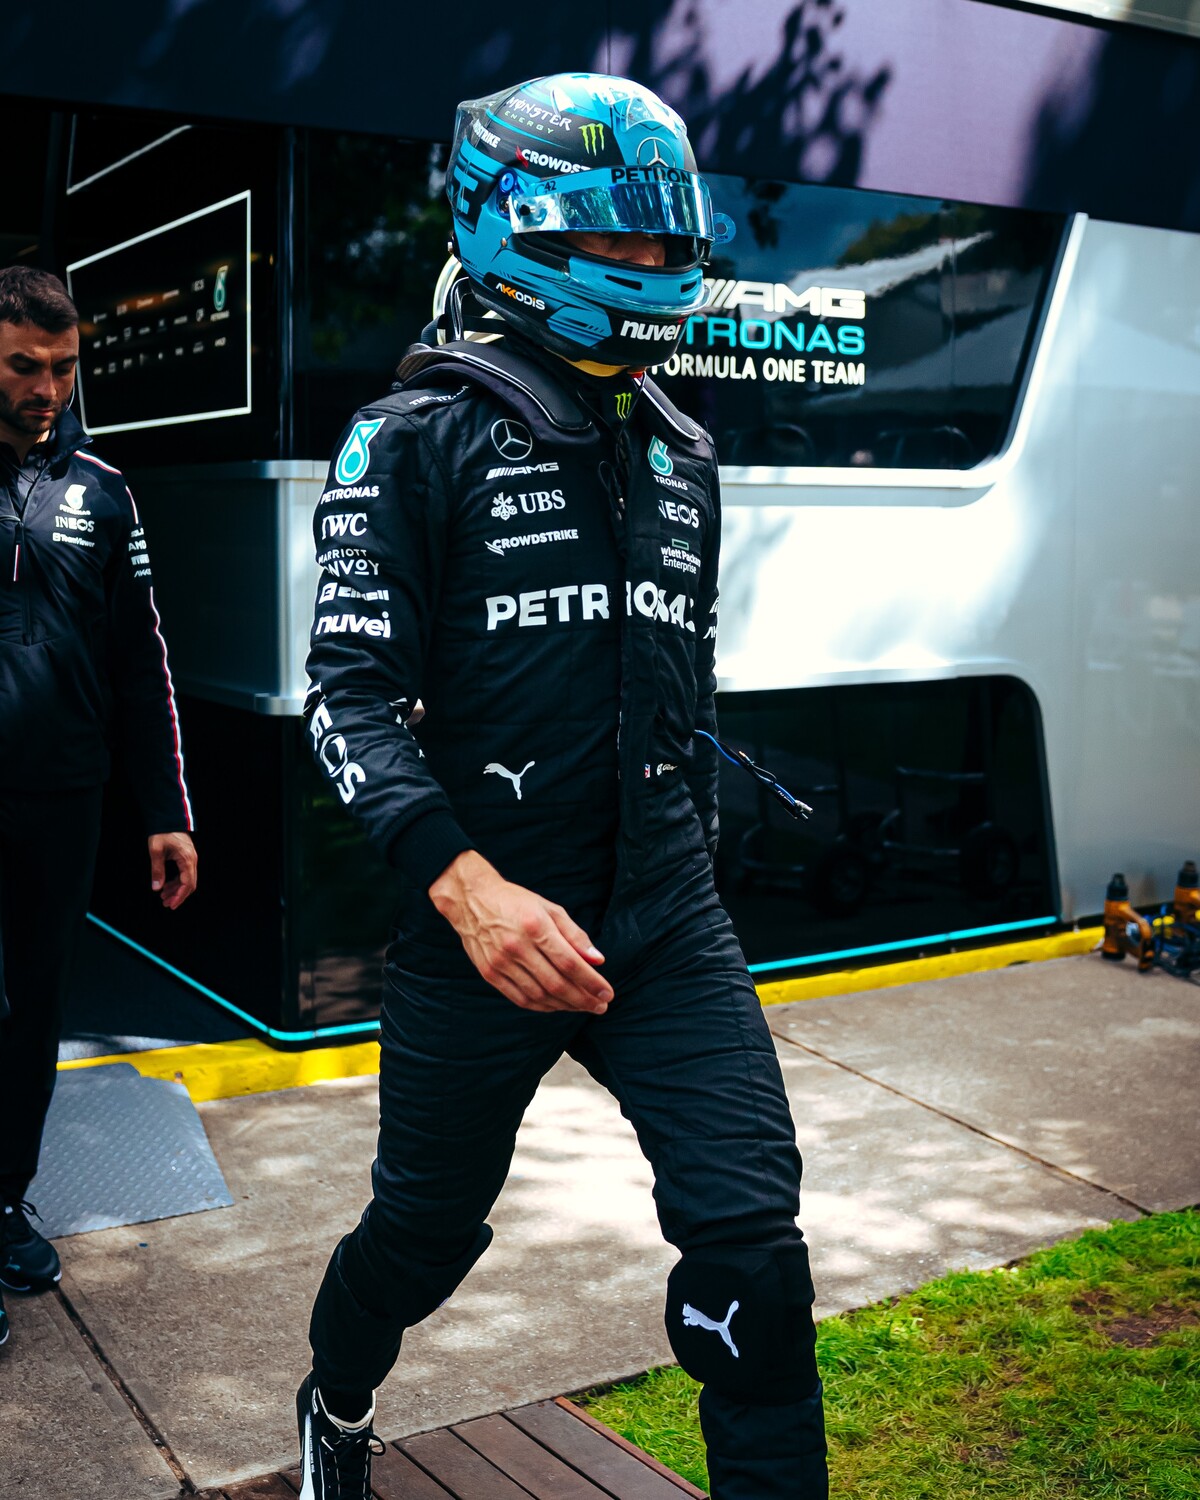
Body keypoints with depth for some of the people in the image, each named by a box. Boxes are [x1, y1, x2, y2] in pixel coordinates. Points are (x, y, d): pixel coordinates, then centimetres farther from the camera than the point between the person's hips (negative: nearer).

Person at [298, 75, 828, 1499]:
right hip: (478, 924, -3)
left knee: (751, 1247, -7)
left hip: (666, 927, 4)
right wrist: (470, 888, -27)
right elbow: (351, 693, -14)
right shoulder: (419, 441, -7)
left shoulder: (678, 454, 11)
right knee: (428, 1232, 16)